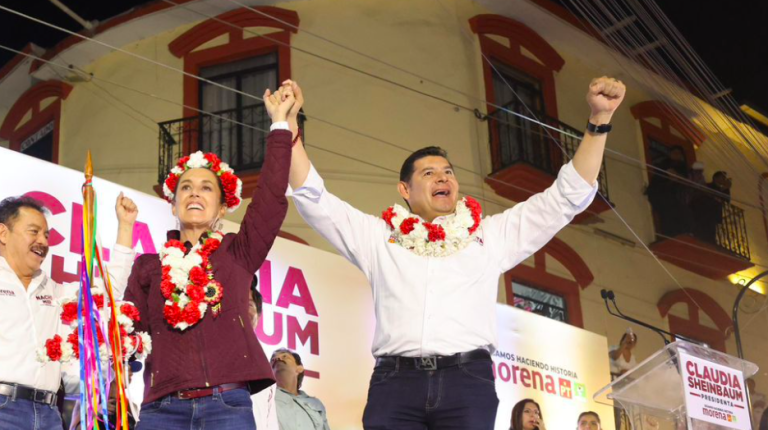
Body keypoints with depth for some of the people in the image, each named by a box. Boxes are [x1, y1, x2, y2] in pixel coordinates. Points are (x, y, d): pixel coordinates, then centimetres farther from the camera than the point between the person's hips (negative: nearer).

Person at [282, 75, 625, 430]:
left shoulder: (491, 236, 22)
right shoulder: (379, 237, 21)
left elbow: (568, 196, 21)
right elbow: (314, 199, 18)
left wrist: (599, 118, 14)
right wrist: (289, 124, 11)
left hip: (468, 383, 0)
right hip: (395, 382, 0)